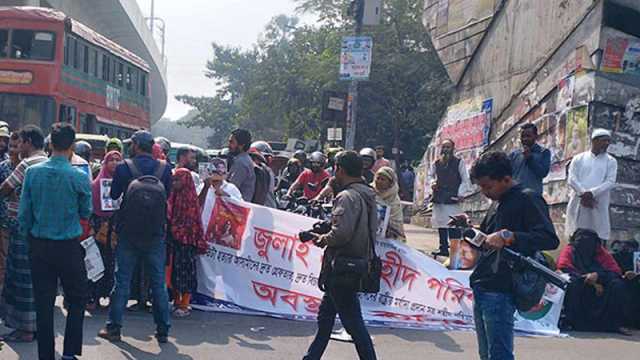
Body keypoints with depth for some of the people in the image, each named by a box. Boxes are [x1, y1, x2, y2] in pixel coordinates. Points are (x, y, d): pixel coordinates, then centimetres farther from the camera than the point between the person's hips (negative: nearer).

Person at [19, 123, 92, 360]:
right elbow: (86, 213, 2)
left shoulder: (33, 172, -5)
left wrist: (29, 236, 15)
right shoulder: (79, 177, -12)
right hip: (69, 247, -3)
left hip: (39, 246, 3)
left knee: (43, 302, 9)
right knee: (77, 299, 11)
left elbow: (24, 212, -1)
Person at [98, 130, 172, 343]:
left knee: (122, 280, 8)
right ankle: (163, 330, 12)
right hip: (156, 232, 1)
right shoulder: (164, 168, -4)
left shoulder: (124, 168, -8)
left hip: (128, 232, -1)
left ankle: (114, 328, 12)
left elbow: (114, 195, 3)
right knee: (158, 282, 9)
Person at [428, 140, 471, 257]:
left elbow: (465, 180, -1)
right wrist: (432, 182, 1)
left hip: (453, 198, -5)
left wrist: (461, 194, -10)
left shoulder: (459, 162, 1)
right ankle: (443, 247, 15)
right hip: (438, 197, 5)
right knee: (440, 223, 7)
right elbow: (430, 175, 23)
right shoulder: (436, 163, 13)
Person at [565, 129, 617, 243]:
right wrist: (583, 194, -15)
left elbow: (610, 182, -3)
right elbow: (571, 179, 1)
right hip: (578, 204, 0)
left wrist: (592, 193, -17)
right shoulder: (578, 158, 11)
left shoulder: (611, 161, 10)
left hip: (599, 205, 0)